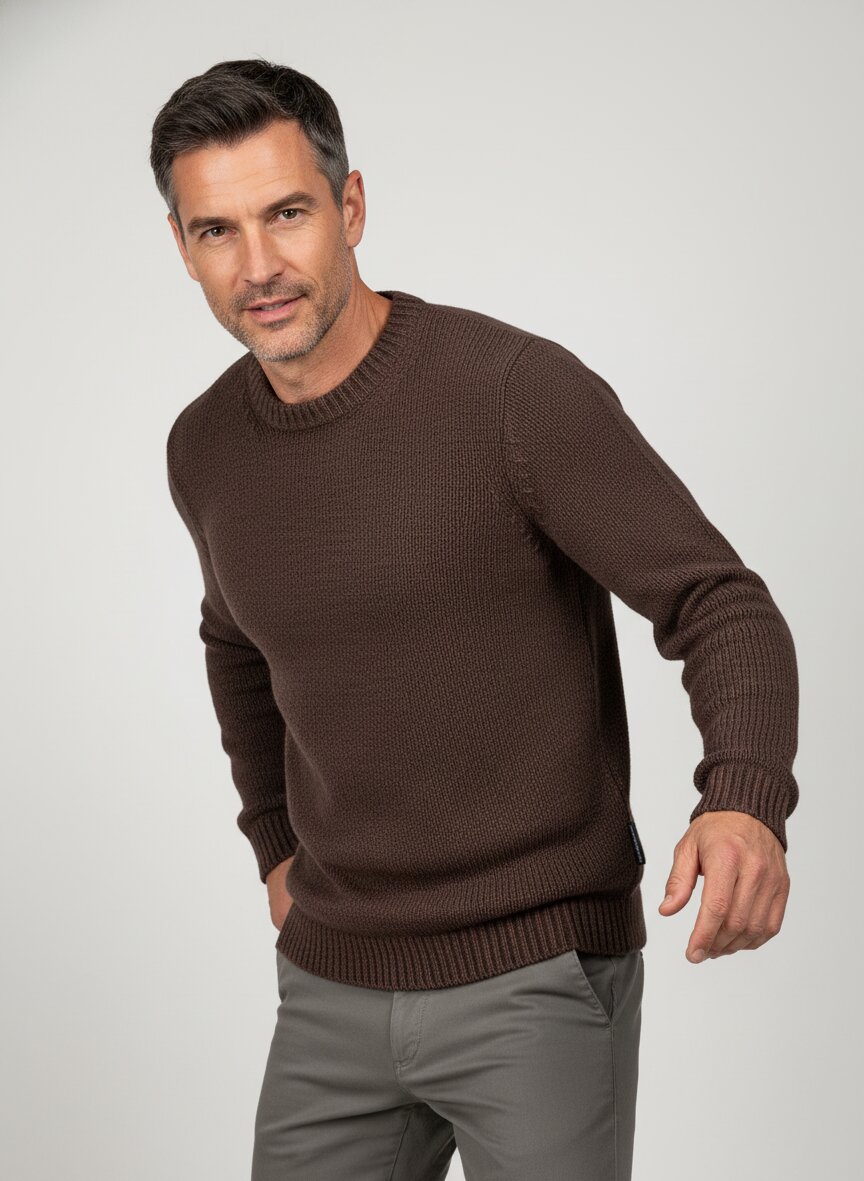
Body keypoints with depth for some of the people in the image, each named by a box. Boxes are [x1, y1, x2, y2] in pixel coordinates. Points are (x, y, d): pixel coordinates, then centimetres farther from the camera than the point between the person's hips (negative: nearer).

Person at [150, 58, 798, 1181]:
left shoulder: (519, 389, -16)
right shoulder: (206, 451, 2)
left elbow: (722, 607, -18)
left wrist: (745, 803, -37)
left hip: (540, 977, -5)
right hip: (331, 990, 5)